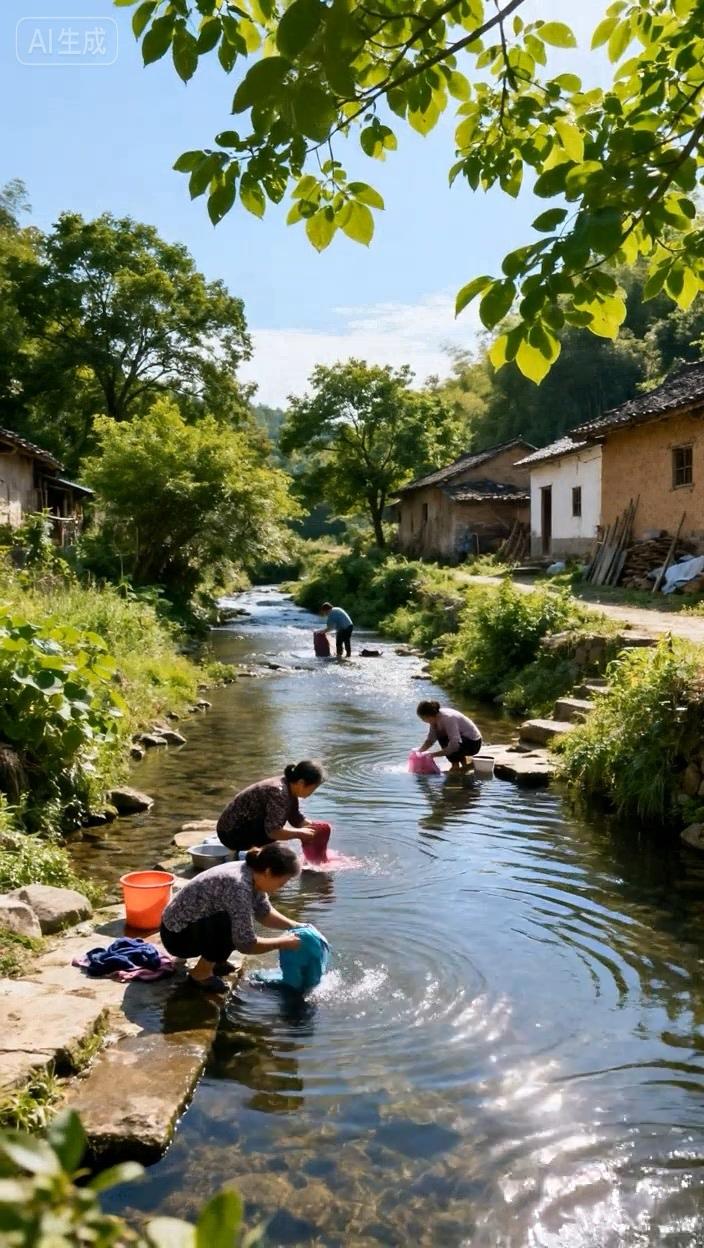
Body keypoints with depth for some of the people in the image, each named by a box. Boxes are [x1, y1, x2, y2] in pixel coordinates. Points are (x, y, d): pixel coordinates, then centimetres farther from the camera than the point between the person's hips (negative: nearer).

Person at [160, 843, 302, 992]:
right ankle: (201, 972, -7)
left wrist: (294, 926, -1)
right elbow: (246, 944, -28)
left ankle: (211, 959, 15)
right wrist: (284, 943, -17)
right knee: (232, 925, -28)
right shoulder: (238, 886, -32)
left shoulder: (252, 875, -6)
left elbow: (265, 913, 11)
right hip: (177, 935, -9)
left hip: (195, 924, 9)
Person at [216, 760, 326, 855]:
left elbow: (297, 819, 9)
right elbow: (273, 831, -34)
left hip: (246, 826, 10)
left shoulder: (289, 788, -1)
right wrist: (300, 833, -23)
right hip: (233, 833, -10)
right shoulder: (278, 792, -29)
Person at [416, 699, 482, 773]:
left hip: (474, 743, -9)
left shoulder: (448, 718, -29)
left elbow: (454, 745, -36)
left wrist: (434, 754, -33)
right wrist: (419, 751, -14)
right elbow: (430, 740, 1)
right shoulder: (436, 718, -4)